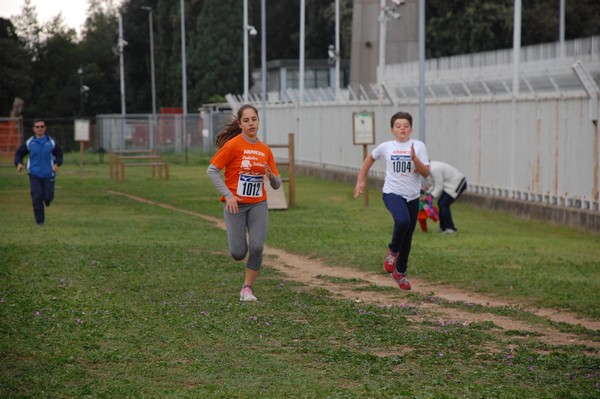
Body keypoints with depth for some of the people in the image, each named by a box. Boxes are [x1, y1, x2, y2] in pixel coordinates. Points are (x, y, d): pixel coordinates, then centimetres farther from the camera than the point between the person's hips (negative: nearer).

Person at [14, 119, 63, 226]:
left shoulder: (52, 142, -1)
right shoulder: (29, 143, 0)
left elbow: (59, 154, 9)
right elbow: (19, 153, 10)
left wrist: (57, 164, -11)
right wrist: (18, 163, -10)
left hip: (48, 175, 0)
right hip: (34, 174, 0)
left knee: (48, 197, -2)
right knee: (36, 198, -9)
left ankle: (46, 199, 38)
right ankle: (40, 221, 3)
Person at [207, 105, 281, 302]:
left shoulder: (265, 150, 6)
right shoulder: (233, 145, -9)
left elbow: (276, 184, 10)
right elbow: (212, 170, -9)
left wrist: (271, 176, -13)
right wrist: (228, 195, -16)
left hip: (258, 204, 3)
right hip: (236, 204, -3)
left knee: (257, 247, -12)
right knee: (238, 253, -6)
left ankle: (247, 289, 5)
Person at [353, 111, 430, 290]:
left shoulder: (418, 146, -2)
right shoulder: (386, 147, 0)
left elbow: (426, 173, -7)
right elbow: (370, 158, 20)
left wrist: (415, 159, -22)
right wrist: (361, 180, 16)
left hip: (412, 196, 2)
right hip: (392, 193, -2)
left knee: (407, 237, 11)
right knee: (402, 220, -32)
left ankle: (400, 272, 33)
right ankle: (393, 251, -4)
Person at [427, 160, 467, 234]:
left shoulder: (434, 169, -24)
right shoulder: (431, 168, 8)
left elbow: (439, 187, -21)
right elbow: (435, 185, 14)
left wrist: (431, 196, -16)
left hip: (458, 183, -10)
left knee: (444, 204, -14)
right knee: (440, 203, 8)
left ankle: (451, 228, -8)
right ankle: (443, 227, 13)